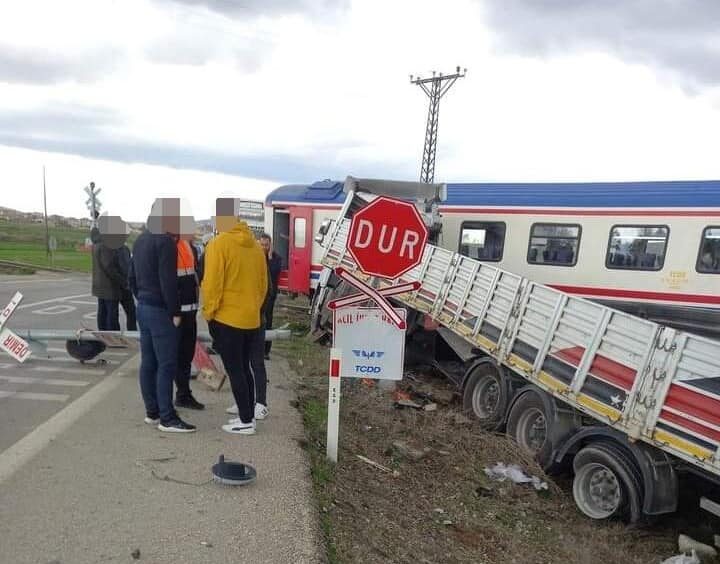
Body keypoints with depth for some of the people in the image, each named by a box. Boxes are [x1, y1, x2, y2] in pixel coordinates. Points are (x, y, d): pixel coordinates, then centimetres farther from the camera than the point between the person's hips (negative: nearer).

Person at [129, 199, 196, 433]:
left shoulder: (140, 240, 14)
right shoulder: (165, 241, -15)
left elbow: (132, 277, 19)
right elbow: (168, 281, -20)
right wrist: (175, 312, -15)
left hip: (143, 307, 10)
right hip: (159, 310, -10)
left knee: (148, 362, 12)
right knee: (166, 364, -5)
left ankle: (152, 412, 20)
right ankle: (167, 418, -2)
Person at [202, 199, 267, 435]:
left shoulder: (218, 244, -13)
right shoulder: (255, 245, 5)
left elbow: (212, 284, -14)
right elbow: (263, 283, 9)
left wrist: (209, 312, -1)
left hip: (226, 319, -6)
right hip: (251, 319, 6)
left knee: (234, 370, 3)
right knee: (244, 368, 17)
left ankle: (246, 421, 8)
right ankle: (248, 415, 23)